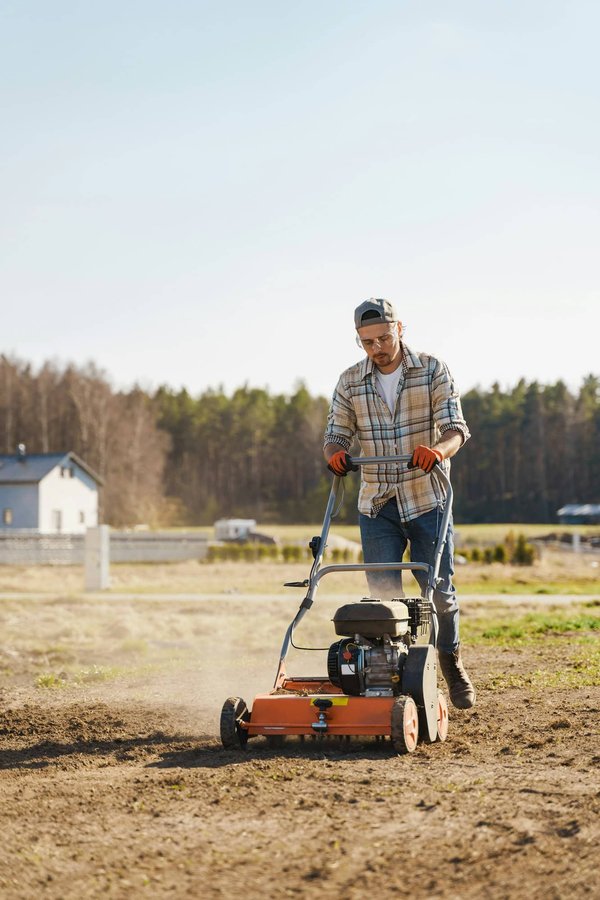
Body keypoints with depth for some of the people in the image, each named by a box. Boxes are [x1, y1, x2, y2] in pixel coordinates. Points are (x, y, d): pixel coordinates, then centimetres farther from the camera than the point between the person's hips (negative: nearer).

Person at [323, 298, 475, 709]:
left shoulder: (433, 371, -2)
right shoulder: (350, 383, 4)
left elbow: (455, 428, -10)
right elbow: (336, 434, 5)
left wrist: (437, 449, -33)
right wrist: (336, 453, -20)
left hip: (427, 499, -2)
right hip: (377, 504, 2)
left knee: (439, 590, 0)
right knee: (383, 593, -4)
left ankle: (451, 660, 24)